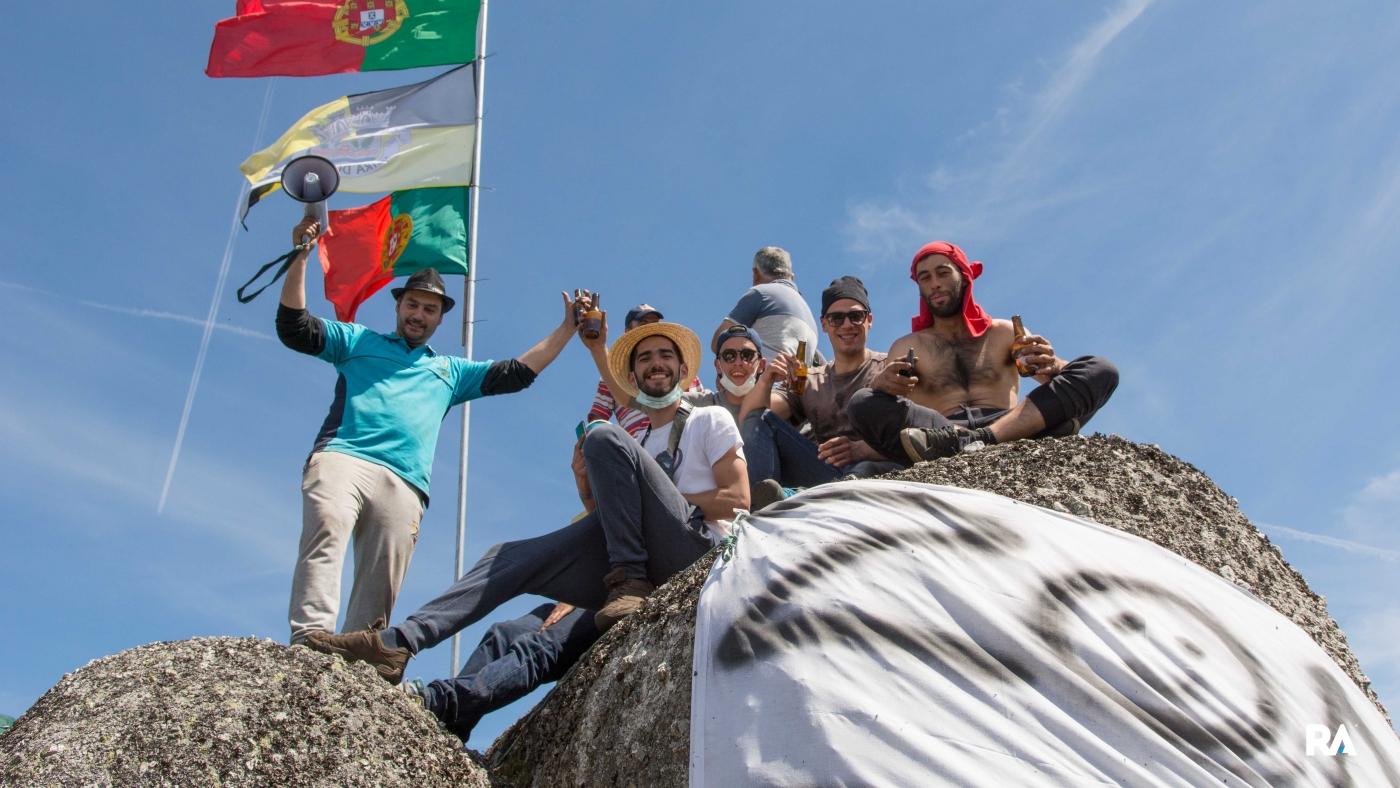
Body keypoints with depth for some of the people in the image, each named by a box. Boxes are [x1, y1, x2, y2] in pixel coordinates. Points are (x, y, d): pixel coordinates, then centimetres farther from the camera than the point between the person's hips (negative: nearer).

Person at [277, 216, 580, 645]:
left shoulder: (450, 371, 35)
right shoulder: (358, 341, 28)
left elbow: (515, 373, 30)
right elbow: (294, 328, 16)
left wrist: (566, 329, 25)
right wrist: (300, 258, 8)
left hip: (404, 484, 3)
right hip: (342, 457, -3)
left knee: (381, 584, -14)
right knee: (327, 532, -32)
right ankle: (309, 638, -44)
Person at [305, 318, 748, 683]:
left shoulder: (710, 420, 15)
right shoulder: (636, 446, 31)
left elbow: (737, 500, -1)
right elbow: (609, 522, 21)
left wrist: (654, 501, 0)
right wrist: (588, 491, 1)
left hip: (695, 545, -6)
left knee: (604, 437, -20)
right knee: (511, 557, -6)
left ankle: (629, 582, -22)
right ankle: (398, 643, -17)